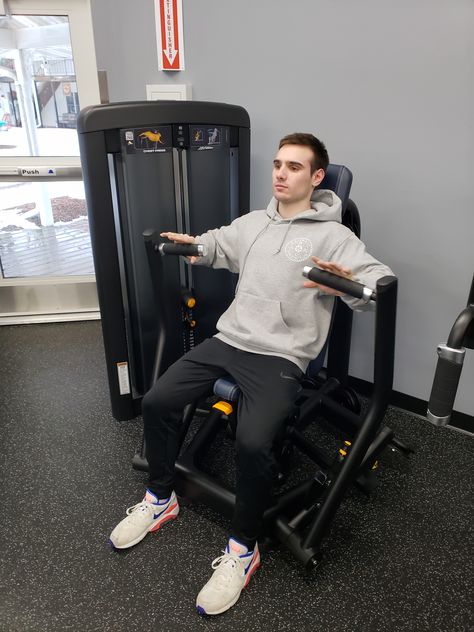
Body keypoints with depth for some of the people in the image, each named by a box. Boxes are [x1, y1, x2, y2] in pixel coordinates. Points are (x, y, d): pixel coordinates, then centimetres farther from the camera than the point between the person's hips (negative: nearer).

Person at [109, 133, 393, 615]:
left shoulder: (332, 235, 0)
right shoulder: (253, 222, 17)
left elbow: (379, 279, -11)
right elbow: (216, 244, 32)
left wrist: (350, 282, -32)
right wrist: (191, 243, 13)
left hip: (280, 357, -6)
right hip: (228, 339, 6)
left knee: (252, 443, -28)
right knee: (156, 402, -3)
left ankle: (243, 547, 2)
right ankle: (160, 498, 21)